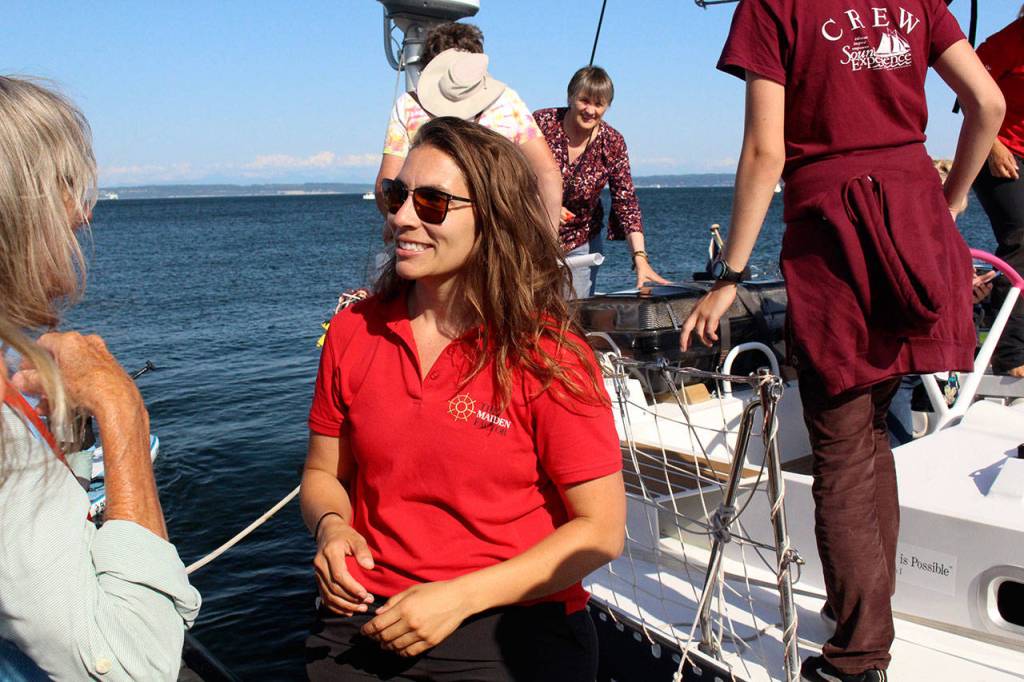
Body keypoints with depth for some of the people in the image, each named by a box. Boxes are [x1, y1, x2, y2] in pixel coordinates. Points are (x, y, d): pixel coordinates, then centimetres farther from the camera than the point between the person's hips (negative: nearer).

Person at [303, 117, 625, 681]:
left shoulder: (547, 355, -9)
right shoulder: (354, 332, 3)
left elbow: (602, 529, -8)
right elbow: (323, 473, 14)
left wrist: (462, 597, -15)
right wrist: (332, 527, -8)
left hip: (516, 624, -3)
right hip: (367, 622, 4)